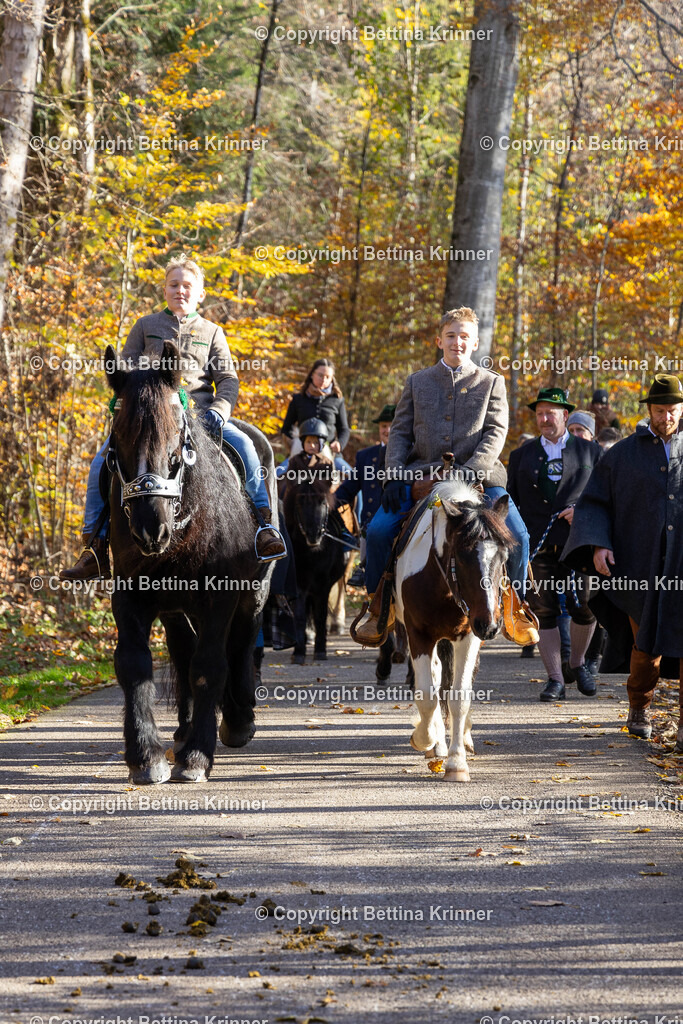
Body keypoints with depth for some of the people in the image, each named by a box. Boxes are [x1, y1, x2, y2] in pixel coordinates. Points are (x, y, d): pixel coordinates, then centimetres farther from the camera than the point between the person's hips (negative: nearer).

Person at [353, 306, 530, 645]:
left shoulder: (491, 382, 10)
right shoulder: (417, 382, 15)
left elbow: (495, 432, -2)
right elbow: (400, 432, 11)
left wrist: (470, 470, -18)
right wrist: (395, 475, -6)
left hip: (477, 475, -1)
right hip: (421, 474, 1)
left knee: (517, 536, -19)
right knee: (378, 531, -16)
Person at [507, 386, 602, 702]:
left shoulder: (590, 451, 10)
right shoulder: (521, 455, 15)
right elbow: (509, 500, 16)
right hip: (536, 544, 1)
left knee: (584, 608, -8)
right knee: (544, 612, -2)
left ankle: (577, 663, 18)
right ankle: (555, 679, 5)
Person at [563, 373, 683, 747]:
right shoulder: (623, 454, 10)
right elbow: (593, 503, 9)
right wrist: (597, 544, -7)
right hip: (642, 569, 0)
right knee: (646, 646, 7)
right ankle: (639, 708, 32)